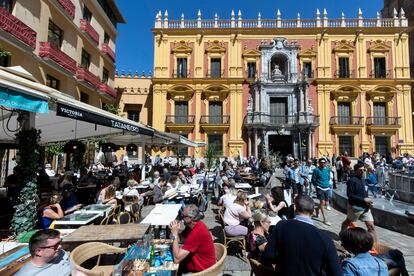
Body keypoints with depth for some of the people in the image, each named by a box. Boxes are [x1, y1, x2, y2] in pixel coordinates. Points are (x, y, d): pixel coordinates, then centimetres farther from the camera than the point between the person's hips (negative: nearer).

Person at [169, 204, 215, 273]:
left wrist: (175, 234, -26)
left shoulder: (197, 233, -33)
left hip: (202, 268, -8)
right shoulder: (194, 224, -5)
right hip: (197, 258, 8)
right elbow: (180, 239, 5)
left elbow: (177, 259, -31)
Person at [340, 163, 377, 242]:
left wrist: (369, 201, -1)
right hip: (355, 207, -6)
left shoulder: (364, 181, 8)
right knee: (348, 222, 16)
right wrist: (364, 199, -21)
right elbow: (349, 195, -21)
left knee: (371, 226, -1)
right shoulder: (352, 180, -17)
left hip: (365, 208, 6)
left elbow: (364, 194, 18)